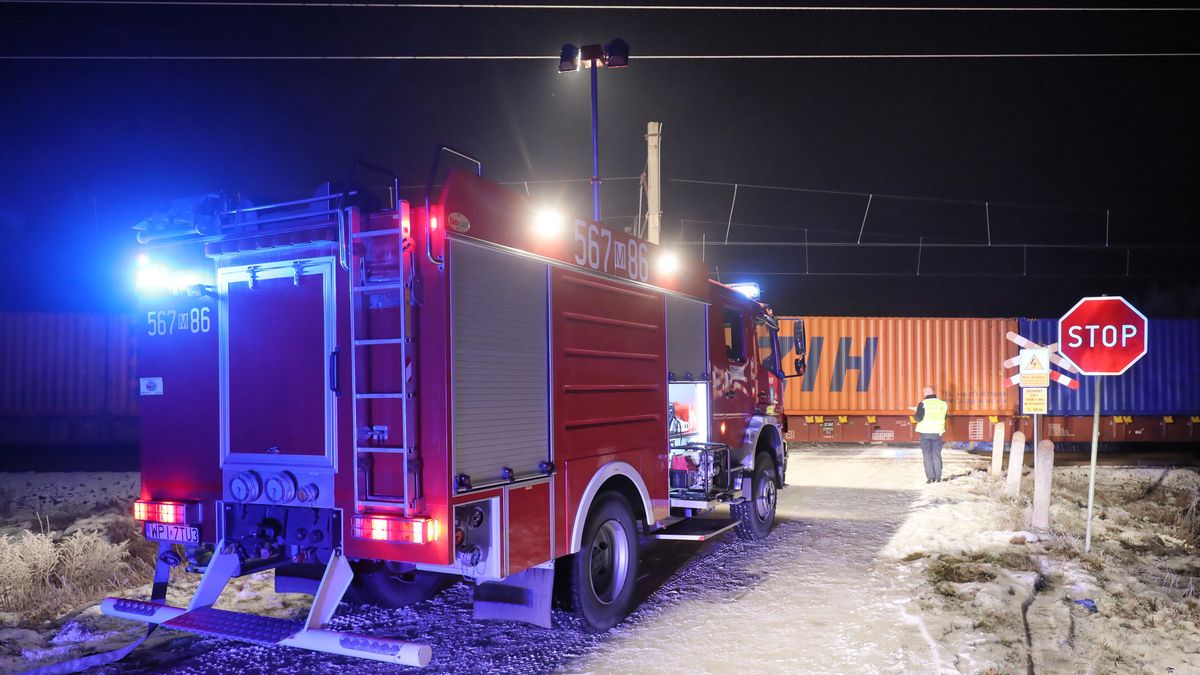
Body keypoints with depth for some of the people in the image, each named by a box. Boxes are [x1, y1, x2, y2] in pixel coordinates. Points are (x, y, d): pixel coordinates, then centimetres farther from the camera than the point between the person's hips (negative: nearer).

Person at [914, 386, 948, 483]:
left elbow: (919, 418, -14)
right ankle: (938, 477, 12)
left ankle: (930, 477, 2)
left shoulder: (923, 404, -12)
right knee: (937, 454, 12)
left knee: (927, 455, 5)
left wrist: (916, 414, 7)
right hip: (937, 432, 3)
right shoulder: (942, 403, 1)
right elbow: (944, 417, 11)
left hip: (925, 432, -3)